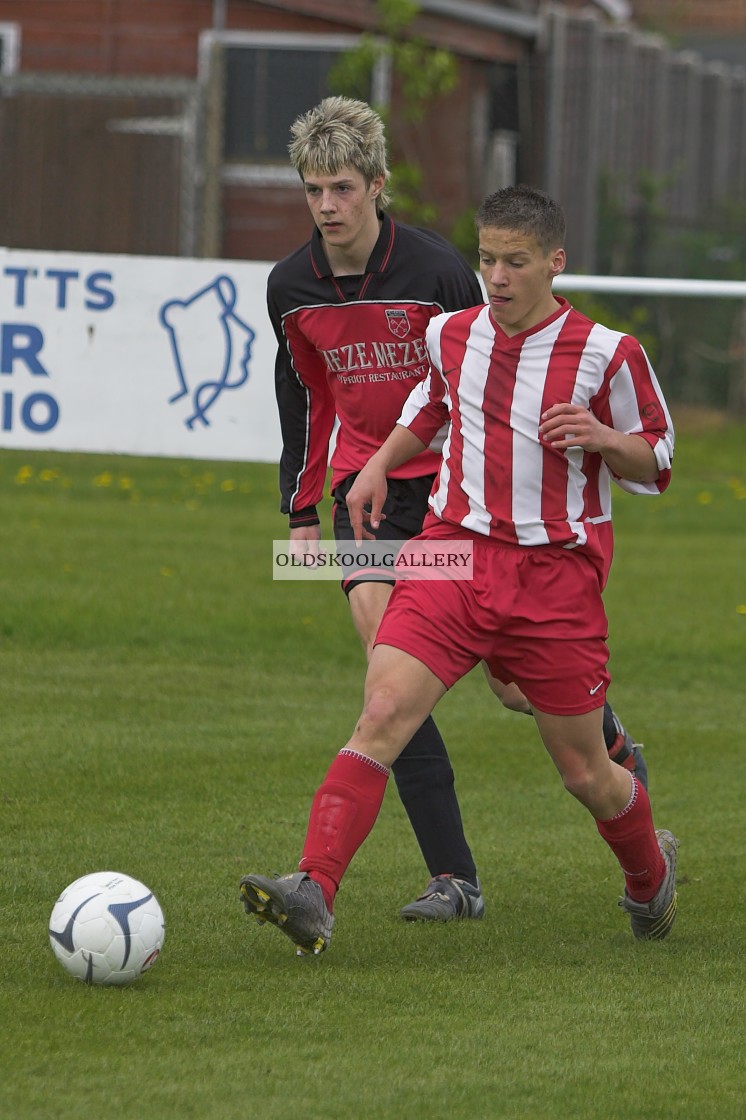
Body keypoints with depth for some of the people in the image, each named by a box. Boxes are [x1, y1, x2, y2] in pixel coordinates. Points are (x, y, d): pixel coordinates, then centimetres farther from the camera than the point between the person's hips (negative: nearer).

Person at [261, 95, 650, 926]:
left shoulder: (437, 270, -16)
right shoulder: (291, 288, -2)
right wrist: (302, 511, 15)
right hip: (367, 482, 3)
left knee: (516, 683, 0)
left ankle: (615, 750, 35)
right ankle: (453, 879, -11)